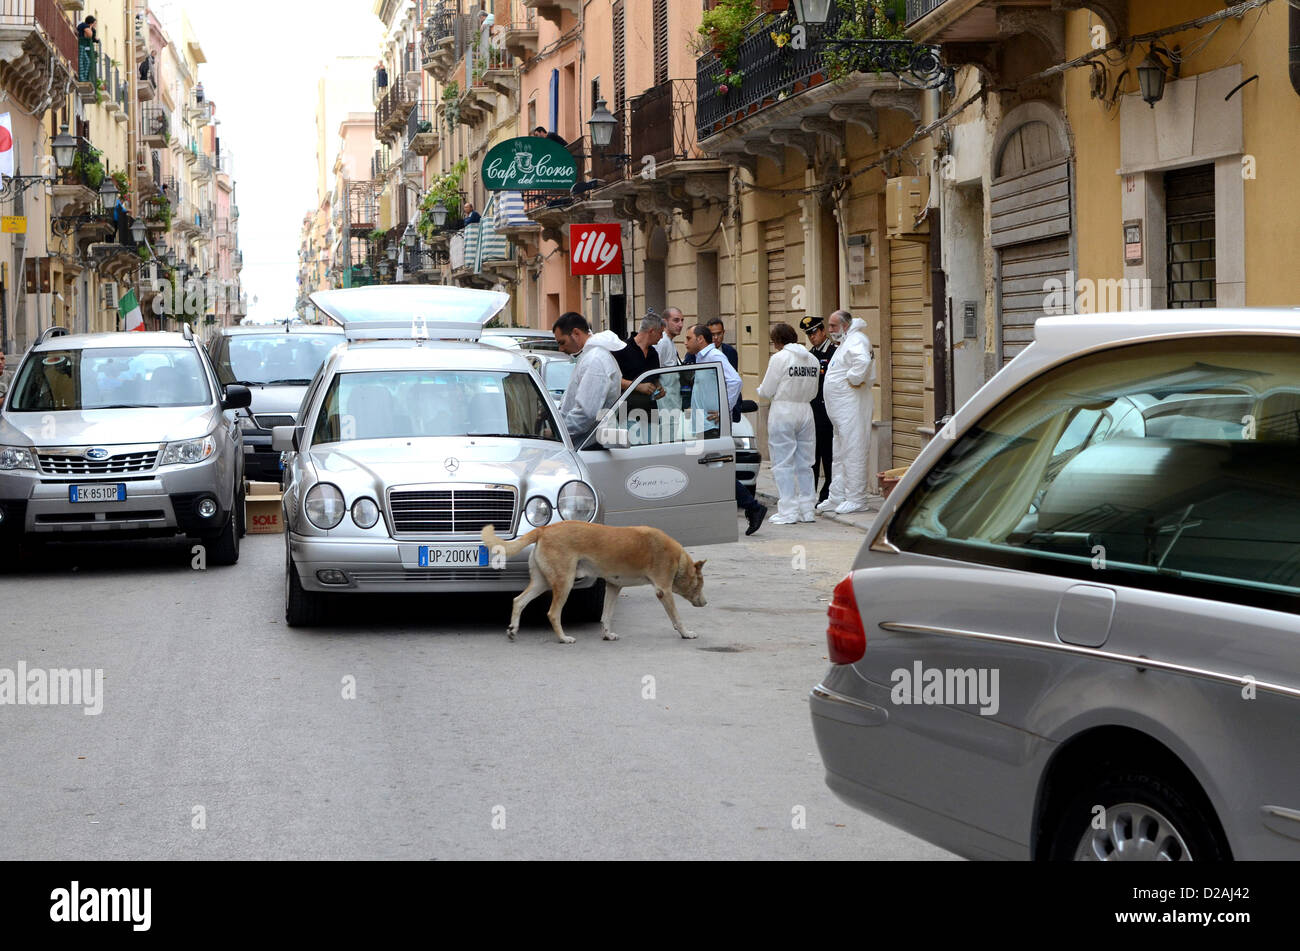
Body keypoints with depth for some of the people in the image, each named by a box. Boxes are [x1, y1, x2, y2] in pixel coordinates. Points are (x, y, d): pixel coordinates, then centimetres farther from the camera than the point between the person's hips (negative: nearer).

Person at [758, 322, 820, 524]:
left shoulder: (779, 358, -11)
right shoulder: (813, 360, 6)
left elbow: (766, 392, -8)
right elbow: (813, 393, 13)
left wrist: (761, 387, 14)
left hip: (783, 411, -6)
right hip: (806, 411, 6)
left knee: (783, 464, 0)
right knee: (804, 463, 12)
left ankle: (788, 512, -2)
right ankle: (807, 509, 14)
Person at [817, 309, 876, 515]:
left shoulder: (856, 341, -13)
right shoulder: (844, 342, 20)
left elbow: (863, 361, -34)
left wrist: (853, 380, -21)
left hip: (852, 408, -11)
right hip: (841, 410, 11)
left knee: (852, 454, -8)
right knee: (840, 456, 15)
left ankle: (856, 500, -5)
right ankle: (836, 498, 21)